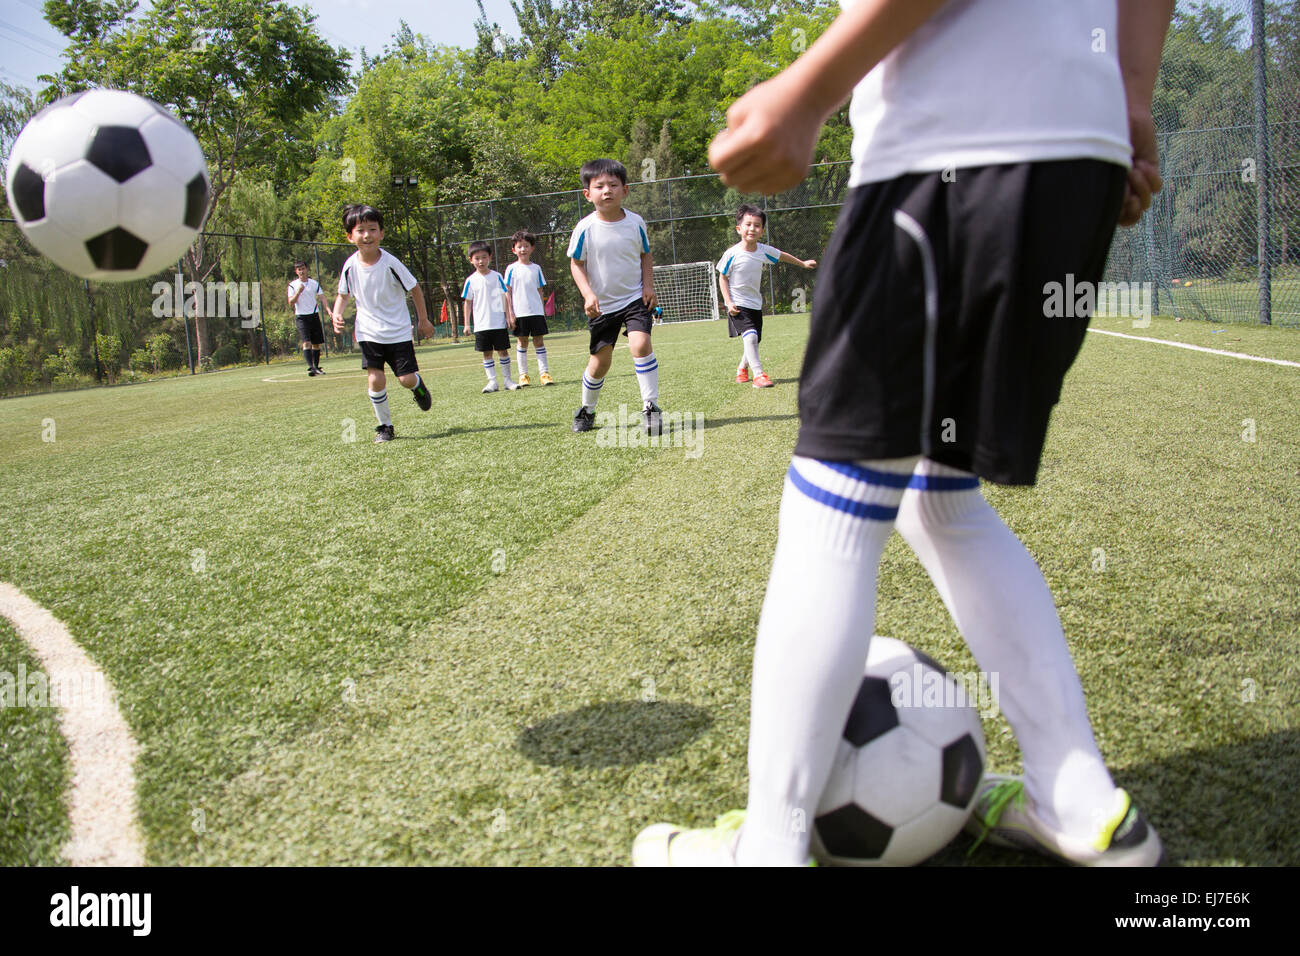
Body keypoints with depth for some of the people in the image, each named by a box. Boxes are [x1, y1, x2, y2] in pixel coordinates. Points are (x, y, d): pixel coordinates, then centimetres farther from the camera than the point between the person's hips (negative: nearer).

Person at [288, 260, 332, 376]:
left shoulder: (314, 283, 8)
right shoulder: (293, 285, 1)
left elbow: (322, 298, 4)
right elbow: (291, 303, -6)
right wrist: (298, 292, -19)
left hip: (314, 315, 3)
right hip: (302, 317, -3)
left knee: (316, 344, 5)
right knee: (306, 343, -17)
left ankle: (316, 367, 16)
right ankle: (310, 367, -24)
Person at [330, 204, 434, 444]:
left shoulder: (390, 263, -14)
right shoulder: (350, 266, -7)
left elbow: (415, 288, -1)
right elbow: (343, 294, 12)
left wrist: (424, 320, 5)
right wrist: (337, 315, -6)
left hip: (398, 331, -1)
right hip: (368, 332, 2)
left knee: (407, 379, -5)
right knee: (375, 379, -10)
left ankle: (418, 385, 35)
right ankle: (385, 426, 8)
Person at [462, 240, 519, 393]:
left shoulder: (497, 276, 2)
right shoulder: (471, 280, 3)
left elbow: (506, 296, 5)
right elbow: (468, 302, 7)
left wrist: (509, 316, -1)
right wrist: (466, 324, 4)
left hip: (499, 322, -1)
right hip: (481, 324, 1)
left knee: (503, 350, 2)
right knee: (487, 353, 3)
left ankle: (507, 379, 12)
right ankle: (492, 381, 8)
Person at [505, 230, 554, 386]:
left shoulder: (536, 268, 10)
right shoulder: (512, 268, 2)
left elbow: (540, 291, 14)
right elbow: (507, 292, 1)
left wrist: (543, 311, 12)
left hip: (536, 311, 2)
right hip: (520, 313, -2)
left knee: (539, 340, 1)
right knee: (522, 342, 2)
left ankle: (544, 372, 3)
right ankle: (523, 375, 9)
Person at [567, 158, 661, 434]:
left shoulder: (635, 222, -4)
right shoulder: (585, 229, -11)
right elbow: (576, 263, -1)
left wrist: (648, 285, -4)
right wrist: (588, 294, -14)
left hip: (635, 298, 0)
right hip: (601, 305, 0)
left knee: (641, 344, -23)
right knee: (600, 360, 5)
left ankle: (650, 406, -13)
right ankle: (587, 409, 29)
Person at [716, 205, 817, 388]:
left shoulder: (763, 251, -1)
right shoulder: (732, 254, -14)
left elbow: (781, 256, 19)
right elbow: (722, 277, -5)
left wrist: (803, 263, 32)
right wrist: (729, 302, -15)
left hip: (755, 304, 6)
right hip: (738, 304, -6)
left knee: (753, 341, 12)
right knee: (750, 337, -23)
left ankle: (742, 369, 37)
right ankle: (758, 374, -22)